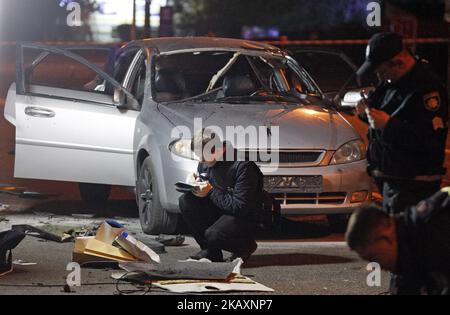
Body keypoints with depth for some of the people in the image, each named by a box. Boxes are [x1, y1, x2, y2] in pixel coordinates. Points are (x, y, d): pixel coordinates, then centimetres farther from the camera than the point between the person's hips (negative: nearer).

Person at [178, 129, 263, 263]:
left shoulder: (243, 166, -24)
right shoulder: (204, 163, -1)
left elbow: (240, 207, -26)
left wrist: (211, 191, -25)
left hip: (244, 217, -8)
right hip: (218, 210, 8)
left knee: (213, 235, -33)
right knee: (185, 201, -14)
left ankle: (245, 246, 1)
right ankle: (209, 250, -5)